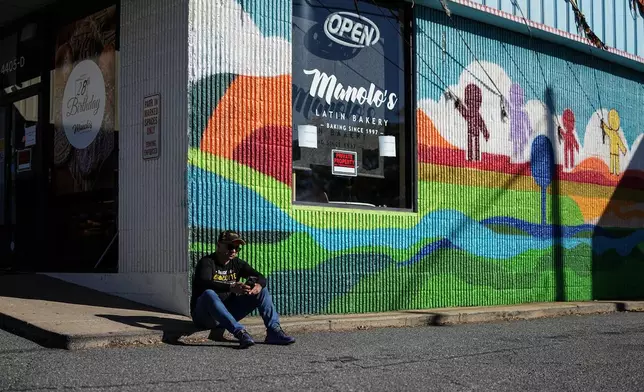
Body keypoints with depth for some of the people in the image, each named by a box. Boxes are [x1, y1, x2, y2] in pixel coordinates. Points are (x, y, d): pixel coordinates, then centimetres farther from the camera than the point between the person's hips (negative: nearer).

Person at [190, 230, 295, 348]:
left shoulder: (237, 263, 9)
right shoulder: (207, 262, -10)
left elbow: (261, 277, 2)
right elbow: (204, 283, -30)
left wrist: (259, 285, -25)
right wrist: (231, 287, -44)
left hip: (228, 313, 6)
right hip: (204, 316, -6)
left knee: (262, 291, -2)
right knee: (209, 294, -39)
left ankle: (273, 331, -19)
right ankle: (239, 332, -45)